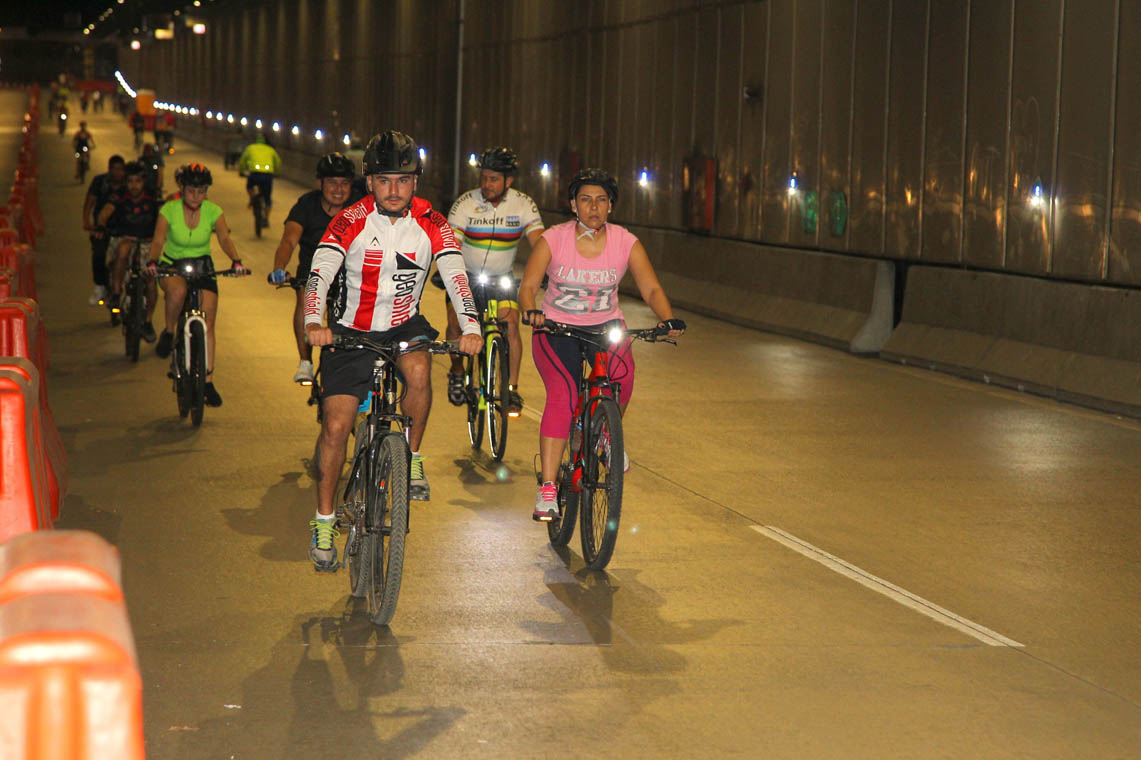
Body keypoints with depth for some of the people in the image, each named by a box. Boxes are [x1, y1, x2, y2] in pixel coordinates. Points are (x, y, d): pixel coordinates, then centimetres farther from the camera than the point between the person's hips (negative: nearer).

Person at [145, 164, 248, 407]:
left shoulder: (213, 211, -9)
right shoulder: (169, 210, -13)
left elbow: (224, 238, -20)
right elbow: (159, 240, -20)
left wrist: (236, 261, -39)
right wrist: (152, 262, -40)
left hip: (202, 267, 2)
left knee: (208, 324, -9)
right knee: (178, 291, -39)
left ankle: (208, 381, -3)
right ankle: (168, 333, -12)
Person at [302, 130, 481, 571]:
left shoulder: (430, 224, -10)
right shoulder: (351, 221, -14)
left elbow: (455, 274, -20)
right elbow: (320, 271, -24)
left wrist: (470, 327, -37)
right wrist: (313, 323, -43)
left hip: (404, 325, 1)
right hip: (351, 331, -1)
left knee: (418, 370, -33)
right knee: (336, 425, -7)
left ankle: (412, 456, -9)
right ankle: (324, 521, 10)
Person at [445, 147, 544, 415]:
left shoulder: (523, 204, -11)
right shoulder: (465, 204, -15)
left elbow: (539, 244, -17)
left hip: (502, 278, 0)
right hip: (467, 275, 0)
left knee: (510, 323, -18)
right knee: (455, 321, -16)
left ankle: (512, 388, -9)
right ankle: (457, 371, 13)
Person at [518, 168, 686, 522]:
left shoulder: (626, 242, -7)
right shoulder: (553, 239, -11)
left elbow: (651, 288, -10)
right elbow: (528, 286, -15)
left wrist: (668, 319, -30)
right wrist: (530, 311, -38)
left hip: (606, 327, 2)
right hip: (556, 329, -1)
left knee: (623, 374, -29)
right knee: (562, 393, -26)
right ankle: (547, 489, -26)